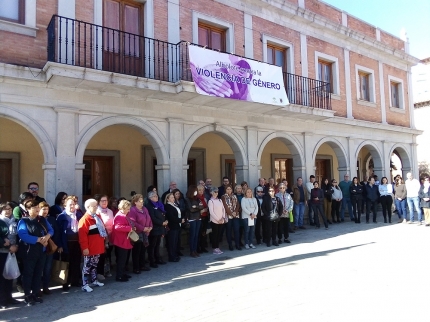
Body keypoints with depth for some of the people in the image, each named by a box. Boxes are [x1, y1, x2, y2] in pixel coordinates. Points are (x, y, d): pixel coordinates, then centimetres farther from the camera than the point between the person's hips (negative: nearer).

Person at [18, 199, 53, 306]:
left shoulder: (43, 220, 7)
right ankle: (27, 296, 17)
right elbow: (23, 236, -23)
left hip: (42, 251, 6)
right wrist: (39, 239, -24)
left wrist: (47, 236, -15)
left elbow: (51, 230, 7)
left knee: (38, 273, 13)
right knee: (28, 273, 5)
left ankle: (36, 294, 25)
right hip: (29, 252, -5)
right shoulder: (23, 221, -11)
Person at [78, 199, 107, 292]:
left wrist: (105, 241, 18)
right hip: (90, 249, -8)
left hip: (98, 247, 8)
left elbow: (103, 229, 20)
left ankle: (94, 281, 31)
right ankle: (85, 285, 8)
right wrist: (85, 248, -22)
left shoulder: (98, 217, 11)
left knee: (94, 265, 20)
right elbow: (82, 235, -21)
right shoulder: (84, 219, -17)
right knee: (87, 266, 0)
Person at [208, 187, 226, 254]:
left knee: (218, 234, 9)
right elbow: (211, 212, -12)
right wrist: (218, 219, -13)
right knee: (215, 234, -1)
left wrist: (223, 218, -4)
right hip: (214, 221, -5)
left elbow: (223, 209, 10)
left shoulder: (220, 200, 12)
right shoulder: (210, 201, -6)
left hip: (221, 221, 5)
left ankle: (217, 247, 17)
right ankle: (214, 249, 5)